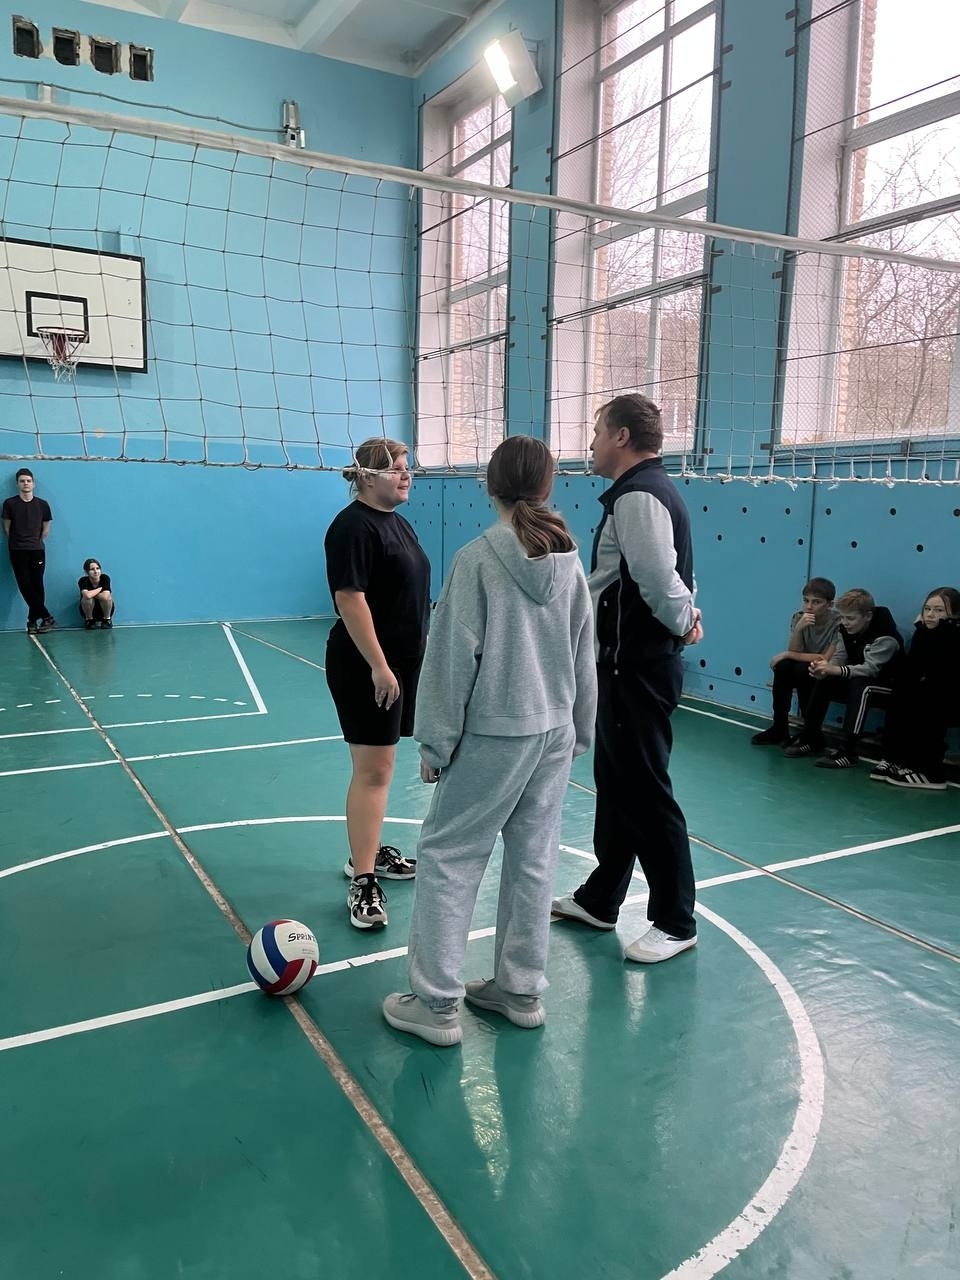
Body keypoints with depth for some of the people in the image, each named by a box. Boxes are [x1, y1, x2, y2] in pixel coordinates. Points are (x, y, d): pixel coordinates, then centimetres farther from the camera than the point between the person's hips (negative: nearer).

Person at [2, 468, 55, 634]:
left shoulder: (42, 505, 4)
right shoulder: (9, 503, 2)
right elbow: (6, 528, 6)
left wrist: (36, 543, 9)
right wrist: (17, 542, 8)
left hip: (37, 551, 0)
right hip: (17, 552, 0)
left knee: (36, 586, -2)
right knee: (25, 586, -6)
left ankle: (33, 621, 6)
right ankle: (46, 616, 0)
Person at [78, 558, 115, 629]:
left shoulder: (105, 578, -22)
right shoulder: (83, 581, -23)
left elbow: (105, 596, -35)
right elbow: (87, 595, -42)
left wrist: (92, 593, -23)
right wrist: (100, 588, -27)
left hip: (104, 610, 0)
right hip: (89, 611, 0)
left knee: (106, 596, -30)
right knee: (87, 597, -31)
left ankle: (107, 619, -5)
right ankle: (89, 620, -4)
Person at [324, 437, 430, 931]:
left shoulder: (397, 523, 14)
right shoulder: (354, 526, -15)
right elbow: (350, 598, -22)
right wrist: (378, 666, -24)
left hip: (399, 664, 9)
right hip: (368, 669, -9)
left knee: (379, 765, 17)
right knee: (373, 771, -7)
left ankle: (368, 851, 31)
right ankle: (363, 881, -1)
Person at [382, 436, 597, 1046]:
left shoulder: (478, 559, -13)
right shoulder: (570, 559, 4)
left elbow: (453, 657, -12)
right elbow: (584, 654, 11)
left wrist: (436, 742, -5)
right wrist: (579, 731, 21)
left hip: (494, 735, -6)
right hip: (555, 732, 6)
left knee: (447, 856, 5)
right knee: (534, 859, 14)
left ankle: (436, 1003, 11)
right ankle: (520, 991, 27)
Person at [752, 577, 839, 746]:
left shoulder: (839, 622, -23)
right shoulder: (799, 617, -7)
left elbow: (827, 659, -24)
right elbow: (794, 652, -13)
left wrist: (787, 655, -19)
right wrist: (798, 628, -31)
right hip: (804, 668, 5)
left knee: (802, 670, -32)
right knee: (782, 666, -24)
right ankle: (779, 729, -13)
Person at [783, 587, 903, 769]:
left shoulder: (885, 637, -25)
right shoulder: (845, 630, -1)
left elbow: (870, 668, -34)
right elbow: (839, 658, -8)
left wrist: (834, 670, -45)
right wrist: (826, 669, -32)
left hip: (887, 684, -8)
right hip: (854, 680, 8)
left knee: (860, 684, -36)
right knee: (822, 681, -11)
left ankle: (849, 752, -40)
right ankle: (810, 738, -2)